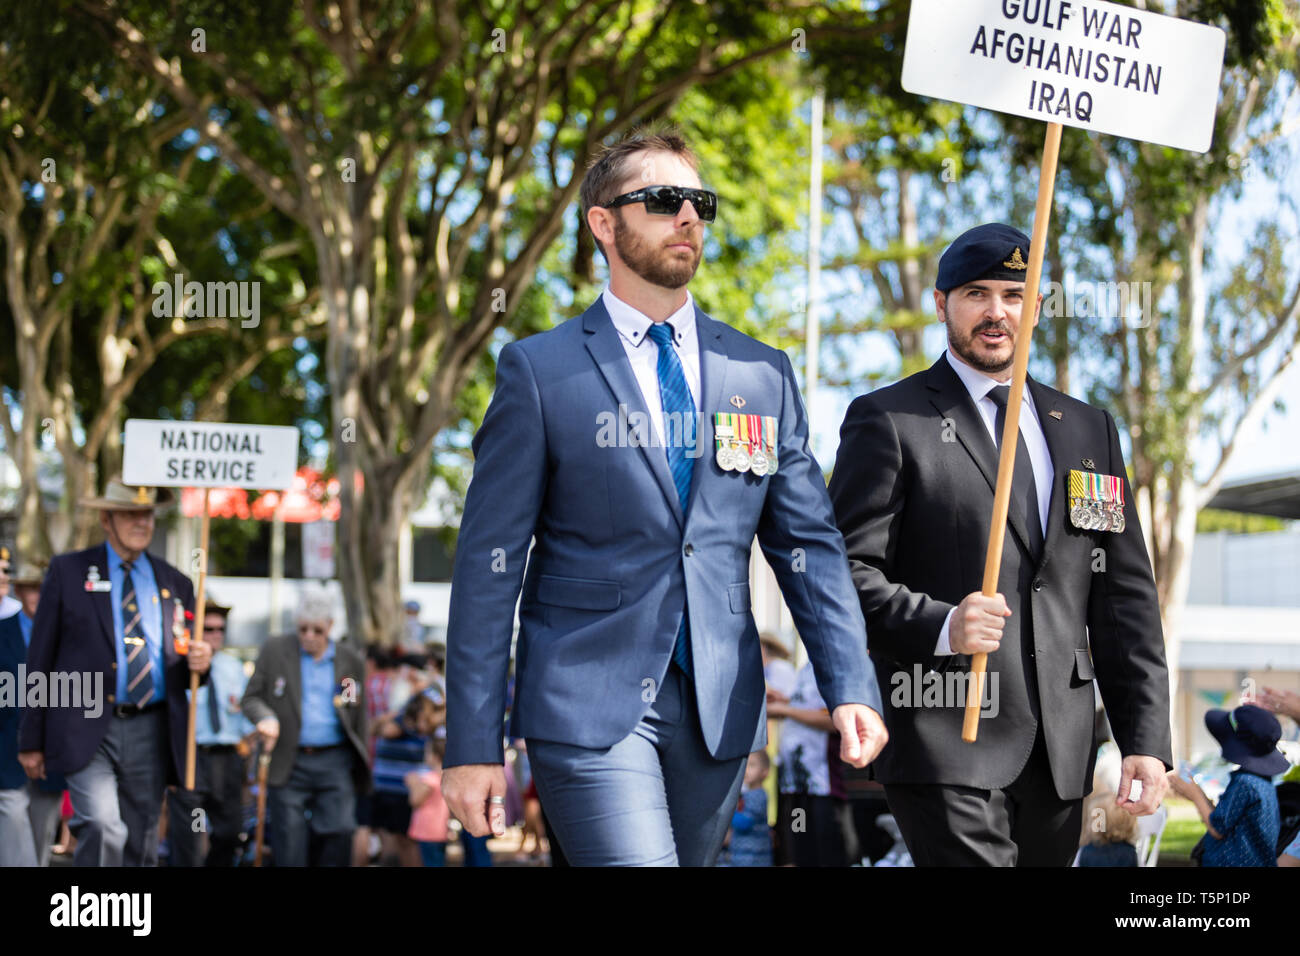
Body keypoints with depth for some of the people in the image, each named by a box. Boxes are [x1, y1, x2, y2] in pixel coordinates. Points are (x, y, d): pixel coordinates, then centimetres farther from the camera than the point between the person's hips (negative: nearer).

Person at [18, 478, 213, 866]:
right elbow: (40, 658, 3)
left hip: (150, 732, 4)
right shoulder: (68, 571, 5)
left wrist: (198, 662, -6)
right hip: (88, 730, -4)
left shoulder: (175, 583, 14)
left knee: (141, 847, 6)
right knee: (103, 829, -23)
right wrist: (32, 740, -1)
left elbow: (182, 670, 20)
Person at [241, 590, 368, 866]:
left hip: (334, 762, 1)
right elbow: (251, 697, 5)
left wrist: (361, 766, 12)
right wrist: (265, 718, -17)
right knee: (289, 844, 0)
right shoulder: (274, 651, 5)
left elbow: (358, 718, 14)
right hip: (288, 763, -1)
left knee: (339, 830, -11)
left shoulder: (350, 660, 9)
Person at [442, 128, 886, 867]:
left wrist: (851, 688, -4)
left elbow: (808, 542, 10)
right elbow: (489, 563, -2)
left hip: (718, 712, 4)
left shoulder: (763, 375, 11)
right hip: (587, 702, -4)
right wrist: (474, 745, -6)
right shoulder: (539, 372, 0)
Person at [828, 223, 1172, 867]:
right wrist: (939, 625, -22)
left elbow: (1124, 595, 14)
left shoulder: (1089, 430, 17)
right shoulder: (888, 421, 2)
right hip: (946, 742, -5)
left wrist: (1147, 739, 6)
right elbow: (844, 572, -5)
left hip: (1058, 758, 5)